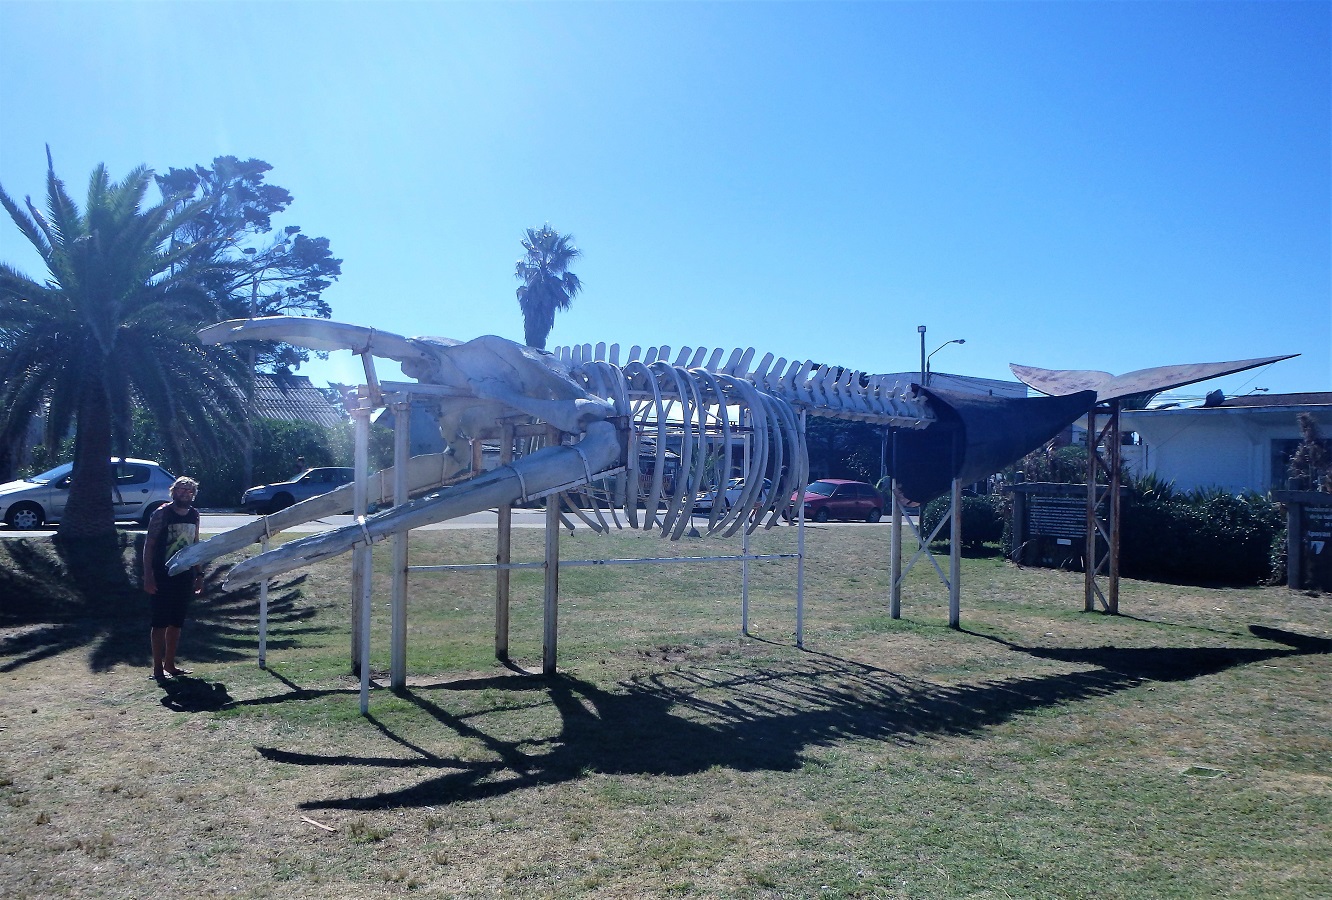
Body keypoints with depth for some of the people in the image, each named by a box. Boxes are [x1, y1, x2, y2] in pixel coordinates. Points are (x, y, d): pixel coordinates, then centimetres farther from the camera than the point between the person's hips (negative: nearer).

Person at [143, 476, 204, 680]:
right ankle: (158, 667, 6)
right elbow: (149, 545, -10)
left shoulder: (194, 515, 9)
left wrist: (199, 574, 14)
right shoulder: (162, 514, -9)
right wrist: (148, 576, -15)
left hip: (184, 576, 6)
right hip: (162, 577, -6)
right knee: (160, 622, -1)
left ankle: (170, 664, 20)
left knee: (176, 623, 11)